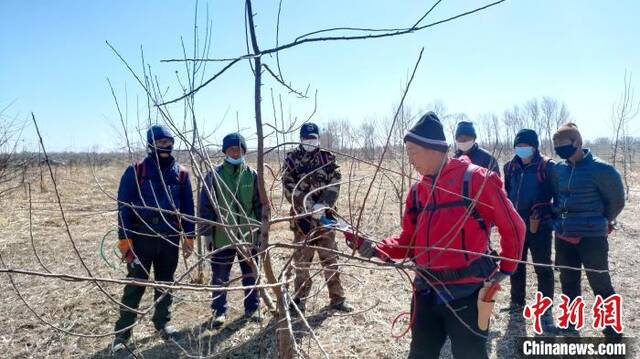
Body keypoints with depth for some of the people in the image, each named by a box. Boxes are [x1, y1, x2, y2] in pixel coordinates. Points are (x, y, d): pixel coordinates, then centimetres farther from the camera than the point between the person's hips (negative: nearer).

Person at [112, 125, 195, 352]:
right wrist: (124, 238, -10)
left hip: (170, 238, 3)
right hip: (141, 237, -3)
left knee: (165, 283, 15)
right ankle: (122, 332, 15)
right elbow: (124, 206, -5)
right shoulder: (136, 171, -5)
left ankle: (162, 323, 32)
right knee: (135, 285, 2)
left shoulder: (180, 173, 3)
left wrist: (188, 236, 6)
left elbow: (188, 207, 8)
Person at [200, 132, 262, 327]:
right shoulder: (214, 174, -4)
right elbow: (205, 205, -1)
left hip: (249, 234, 2)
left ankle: (252, 307, 30)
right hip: (221, 236, -1)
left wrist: (261, 230, 4)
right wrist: (207, 232, -3)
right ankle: (219, 311, 27)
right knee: (219, 276, 10)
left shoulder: (252, 175, 1)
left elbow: (260, 204, 6)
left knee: (251, 274, 13)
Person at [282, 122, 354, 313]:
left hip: (325, 215, 1)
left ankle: (337, 297, 19)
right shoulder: (292, 159, 2)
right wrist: (309, 206, -19)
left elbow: (335, 184, -3)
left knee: (330, 258, 8)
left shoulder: (328, 158, 7)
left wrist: (323, 205, -19)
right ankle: (300, 298, 21)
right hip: (302, 216, -1)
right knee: (301, 259, 8)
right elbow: (289, 187, -8)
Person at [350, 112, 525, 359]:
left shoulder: (476, 179, -12)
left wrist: (505, 270, -1)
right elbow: (409, 240, 9)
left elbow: (513, 227, -5)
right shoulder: (417, 190, 7)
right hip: (427, 291, 6)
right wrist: (377, 249, -5)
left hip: (467, 292, -6)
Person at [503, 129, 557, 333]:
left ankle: (545, 311, 14)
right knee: (516, 266, 16)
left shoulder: (547, 167, -8)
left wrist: (552, 217, -10)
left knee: (543, 269, 3)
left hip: (539, 226, -5)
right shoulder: (510, 167, 6)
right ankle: (517, 303, 32)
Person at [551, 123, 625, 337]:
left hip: (592, 237, -6)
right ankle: (571, 323, 34)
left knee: (600, 283, 5)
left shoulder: (600, 169, -13)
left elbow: (616, 201, -3)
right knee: (568, 281, 17)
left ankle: (612, 329, 23)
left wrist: (597, 221, 7)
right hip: (563, 236, 6)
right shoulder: (558, 169, 3)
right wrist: (559, 220, 10)